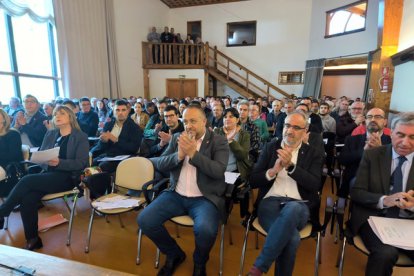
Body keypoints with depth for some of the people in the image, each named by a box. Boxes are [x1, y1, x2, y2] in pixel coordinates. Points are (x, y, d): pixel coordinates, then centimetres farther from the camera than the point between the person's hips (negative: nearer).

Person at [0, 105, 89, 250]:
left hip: (68, 177, -5)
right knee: (27, 199, -22)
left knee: (26, 180, -25)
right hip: (48, 174, 5)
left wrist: (59, 162, -24)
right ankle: (32, 239, -7)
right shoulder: (50, 134, 17)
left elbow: (82, 163, -10)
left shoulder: (81, 137, -1)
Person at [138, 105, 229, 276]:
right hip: (176, 195, 4)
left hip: (205, 198, -4)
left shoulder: (219, 142, -2)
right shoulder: (177, 138, 9)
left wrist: (193, 153, -23)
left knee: (205, 230, -32)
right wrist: (179, 155, -15)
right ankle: (174, 254, 16)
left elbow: (219, 171, -15)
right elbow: (160, 164, 4)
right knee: (144, 220, -12)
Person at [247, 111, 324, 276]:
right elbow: (253, 181, 8)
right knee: (292, 237, -34)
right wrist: (273, 171, -11)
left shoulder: (313, 154, 12)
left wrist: (291, 166, -16)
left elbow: (315, 185, -4)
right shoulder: (270, 147, 13)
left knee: (291, 209, -39)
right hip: (270, 202, 0)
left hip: (299, 206, 1)